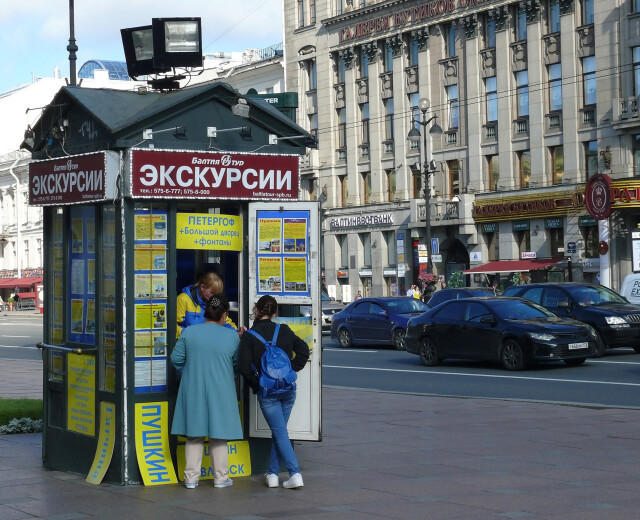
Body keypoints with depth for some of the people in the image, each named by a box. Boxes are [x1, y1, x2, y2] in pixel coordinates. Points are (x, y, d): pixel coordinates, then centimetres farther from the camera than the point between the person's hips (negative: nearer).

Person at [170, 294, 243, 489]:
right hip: (221, 392, -1)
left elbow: (176, 359, 0)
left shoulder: (189, 332, -6)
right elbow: (237, 362, 8)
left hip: (193, 392, 1)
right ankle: (220, 477, 16)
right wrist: (242, 340, 24)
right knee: (219, 436, 10)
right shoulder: (232, 336, -6)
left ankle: (191, 477, 11)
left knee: (194, 436, 10)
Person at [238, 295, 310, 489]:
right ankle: (272, 473, 20)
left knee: (280, 432, -1)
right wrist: (292, 370, 10)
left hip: (266, 391, -4)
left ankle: (295, 474, -12)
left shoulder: (248, 337, -8)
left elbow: (244, 366, -13)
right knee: (278, 431, 16)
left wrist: (255, 384, 1)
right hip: (288, 389, 4)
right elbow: (303, 349, 6)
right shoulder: (284, 331, 2)